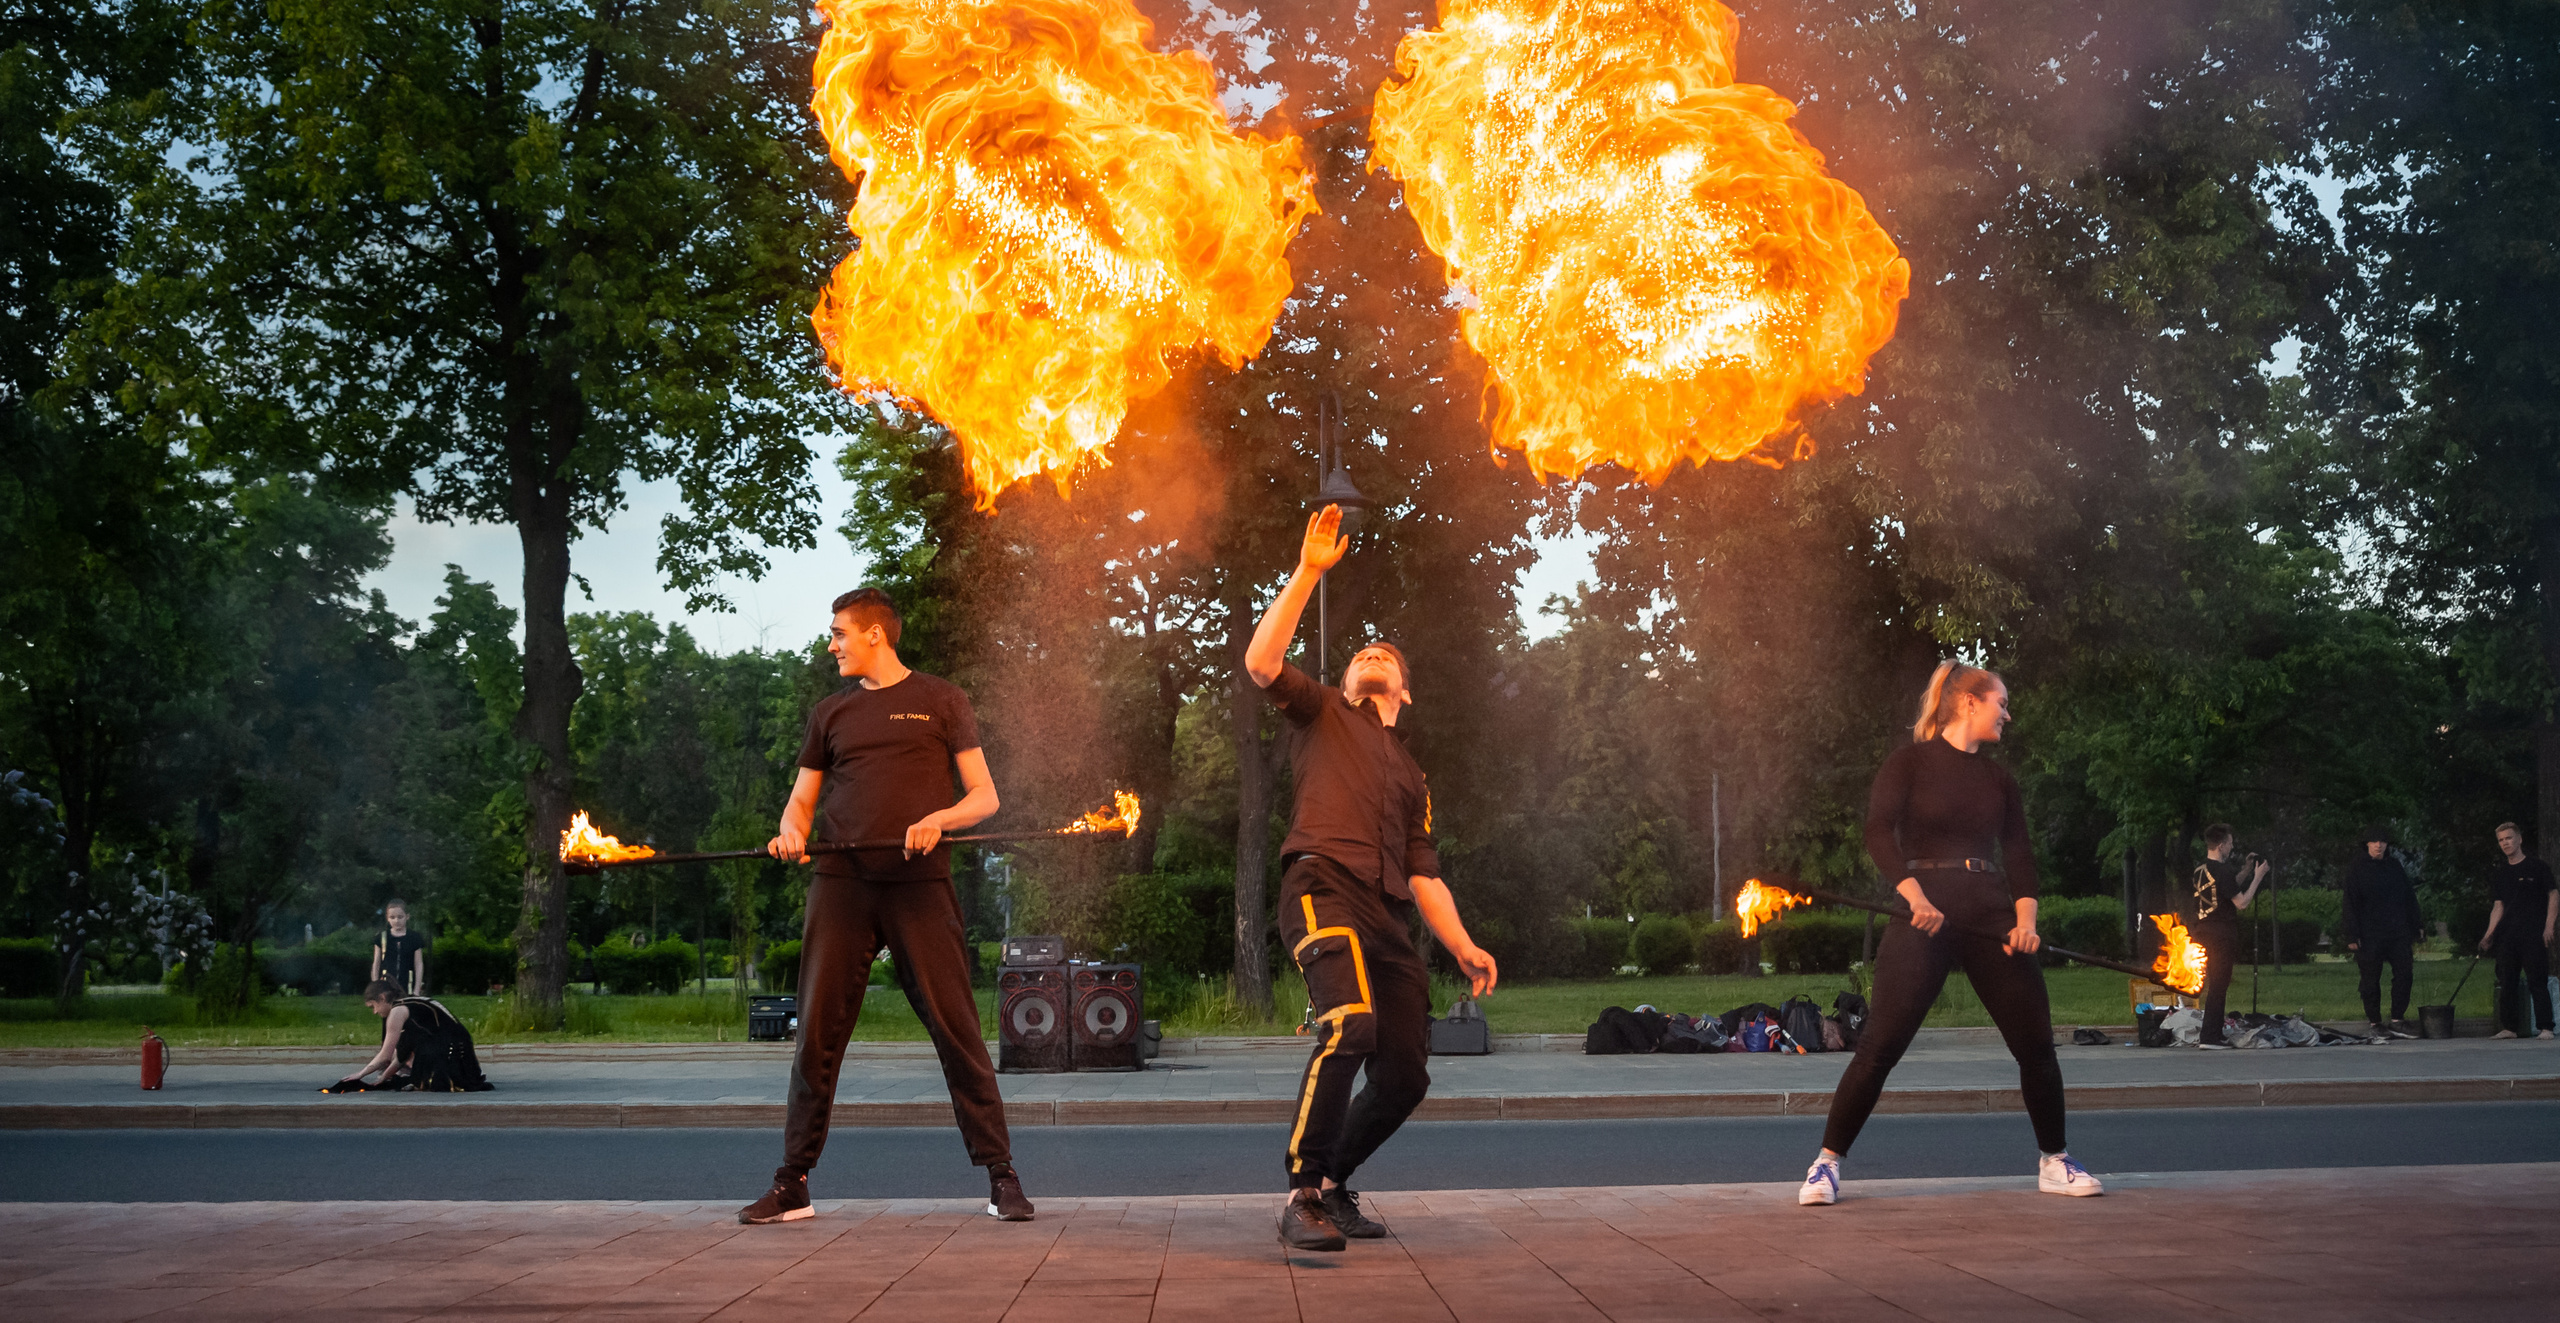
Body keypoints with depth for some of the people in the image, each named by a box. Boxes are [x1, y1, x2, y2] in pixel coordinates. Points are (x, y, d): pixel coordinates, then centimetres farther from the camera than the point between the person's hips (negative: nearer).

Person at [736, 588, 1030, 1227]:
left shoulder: (941, 700, 8)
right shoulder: (830, 712, 18)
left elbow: (984, 796, 5)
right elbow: (801, 800, 20)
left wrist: (938, 818, -14)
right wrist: (791, 831, -3)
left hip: (920, 885, -3)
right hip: (841, 885, 3)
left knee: (956, 1027, -6)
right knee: (817, 1032, 0)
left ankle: (1000, 1175, 0)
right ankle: (792, 1182, 7)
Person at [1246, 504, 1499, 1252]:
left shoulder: (1410, 775, 33)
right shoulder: (1322, 713, 21)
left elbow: (1423, 872, 25)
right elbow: (1262, 662, 2)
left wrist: (1462, 947, 12)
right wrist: (1308, 573, 1)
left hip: (1388, 918, 6)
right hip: (1324, 888, -6)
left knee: (1405, 1073, 2)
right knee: (1350, 1027, -29)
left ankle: (1332, 1182, 24)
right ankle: (1302, 1199, -24)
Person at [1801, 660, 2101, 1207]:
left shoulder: (1998, 779, 16)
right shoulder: (1911, 761, 1)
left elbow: (2019, 853, 10)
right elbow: (1879, 833, -11)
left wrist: (2025, 918, -7)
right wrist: (1915, 896, -25)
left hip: (1990, 915, 5)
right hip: (1923, 914, -5)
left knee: (2036, 1042, 4)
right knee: (1880, 1045, -10)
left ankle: (2053, 1162, 22)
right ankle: (1826, 1164, 0)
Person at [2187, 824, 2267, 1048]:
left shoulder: (2199, 869, 11)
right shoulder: (2221, 870, -16)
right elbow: (2241, 902, -14)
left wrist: (2244, 872, 21)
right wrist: (2257, 878, -5)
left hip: (2203, 933, 9)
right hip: (2221, 935, -9)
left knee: (2215, 985, 17)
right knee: (2218, 986, -5)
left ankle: (2211, 1033, 19)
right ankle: (2209, 1036, -6)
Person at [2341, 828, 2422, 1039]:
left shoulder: (2395, 867, 13)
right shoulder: (2357, 870, 1)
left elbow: (2409, 900, 17)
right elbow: (2349, 903, -3)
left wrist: (2413, 930, 11)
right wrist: (2353, 935, -10)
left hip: (2398, 933, 4)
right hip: (2369, 935, -4)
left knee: (2404, 974, -2)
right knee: (2370, 980, 0)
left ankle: (2397, 1021, 6)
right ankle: (2376, 1024, 7)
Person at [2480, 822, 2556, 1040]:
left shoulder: (2537, 867, 3)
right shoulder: (2499, 874, 16)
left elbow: (2553, 895, 0)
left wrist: (2549, 925, -12)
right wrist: (2489, 934, 5)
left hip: (2533, 934, -5)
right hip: (2508, 935, 5)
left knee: (2537, 981, -10)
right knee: (2507, 981, 4)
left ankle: (2545, 1028, -9)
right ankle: (2509, 1028, 9)